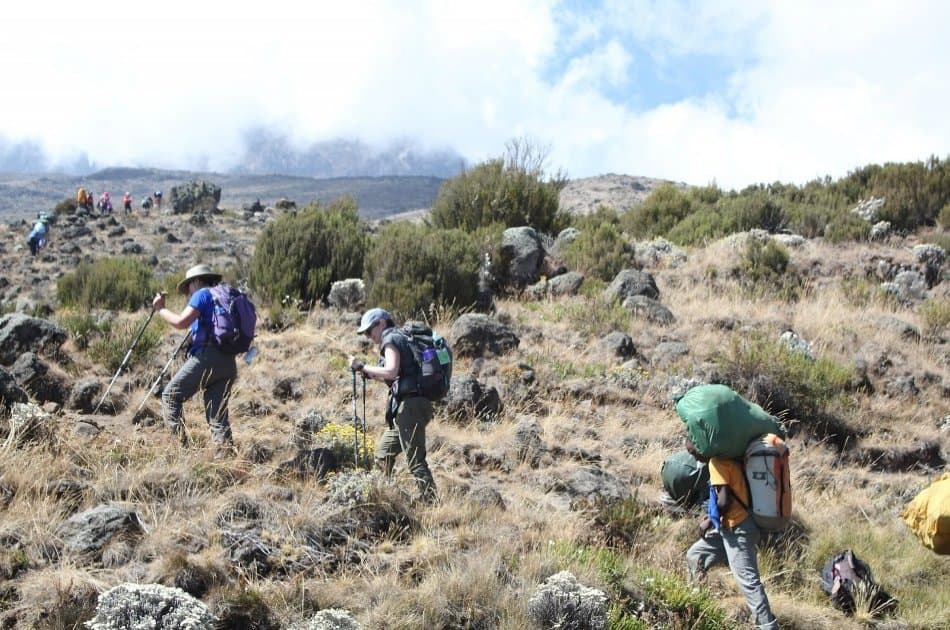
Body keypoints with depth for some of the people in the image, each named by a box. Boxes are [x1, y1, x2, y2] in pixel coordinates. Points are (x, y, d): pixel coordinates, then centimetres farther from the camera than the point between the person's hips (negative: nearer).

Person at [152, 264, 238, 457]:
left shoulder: (203, 294, 2)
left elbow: (181, 322, -10)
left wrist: (160, 309, 5)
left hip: (207, 357, -8)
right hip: (228, 363, 8)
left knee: (171, 396, 1)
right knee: (217, 414, 6)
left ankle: (181, 443, -9)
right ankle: (225, 452, -7)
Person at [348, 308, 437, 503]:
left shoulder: (391, 340, -4)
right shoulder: (402, 339, 23)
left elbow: (391, 371, -20)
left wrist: (362, 366, -11)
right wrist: (371, 375, 18)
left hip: (409, 405, -10)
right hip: (413, 404, 10)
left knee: (415, 461, -10)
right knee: (383, 455, 18)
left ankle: (430, 503, -11)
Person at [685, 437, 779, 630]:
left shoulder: (717, 462, -12)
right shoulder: (727, 458, 16)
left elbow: (724, 500, -19)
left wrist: (709, 521, -4)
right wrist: (713, 517, 17)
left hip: (737, 529, -10)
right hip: (732, 526, 10)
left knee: (747, 580, -10)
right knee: (694, 556, 17)